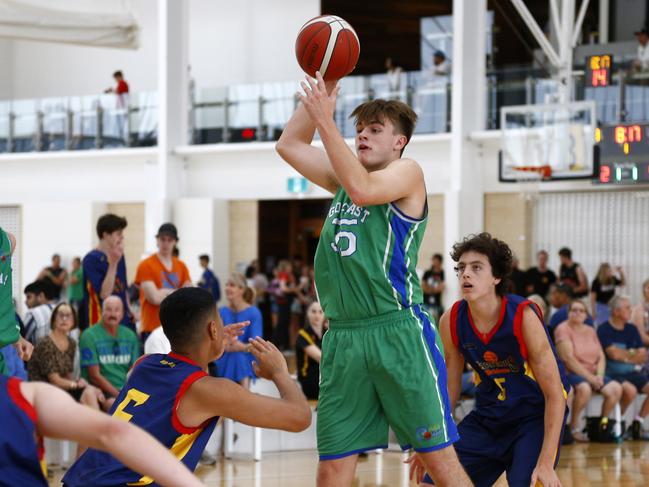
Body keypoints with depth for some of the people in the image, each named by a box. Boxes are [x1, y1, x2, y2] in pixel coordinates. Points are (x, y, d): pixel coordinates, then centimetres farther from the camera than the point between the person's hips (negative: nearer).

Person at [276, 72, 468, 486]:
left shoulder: (408, 173, 0)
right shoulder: (343, 179, 20)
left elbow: (362, 189, -19)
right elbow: (289, 145, 22)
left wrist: (325, 120, -17)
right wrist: (319, 89, 12)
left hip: (399, 331, -6)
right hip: (343, 337, 6)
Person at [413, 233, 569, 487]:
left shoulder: (523, 316, -23)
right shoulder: (451, 321, -10)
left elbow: (554, 394, -20)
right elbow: (449, 388, 6)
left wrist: (546, 463, -26)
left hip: (536, 413, -5)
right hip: (488, 415, 5)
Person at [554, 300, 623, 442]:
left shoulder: (590, 331, 18)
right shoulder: (563, 329, -4)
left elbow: (601, 356, 14)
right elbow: (568, 359, -14)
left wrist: (599, 375, -7)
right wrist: (589, 378, -17)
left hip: (593, 374, 7)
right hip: (571, 373, -7)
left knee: (616, 388, -18)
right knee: (584, 388, -38)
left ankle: (603, 423, 0)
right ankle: (574, 427, -22)